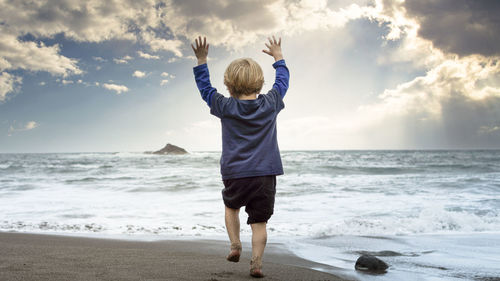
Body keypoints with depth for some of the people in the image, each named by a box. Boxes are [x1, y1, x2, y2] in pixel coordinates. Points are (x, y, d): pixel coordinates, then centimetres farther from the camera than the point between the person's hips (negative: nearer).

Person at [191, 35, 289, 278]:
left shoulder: (226, 107, -4)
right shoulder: (270, 103, 0)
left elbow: (205, 88, 10)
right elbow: (282, 81, 18)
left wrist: (201, 60, 14)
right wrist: (278, 58, 33)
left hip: (234, 174, 0)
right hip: (265, 175, 0)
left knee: (231, 207, 27)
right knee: (259, 221, 4)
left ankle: (235, 245, 16)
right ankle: (256, 263, -3)